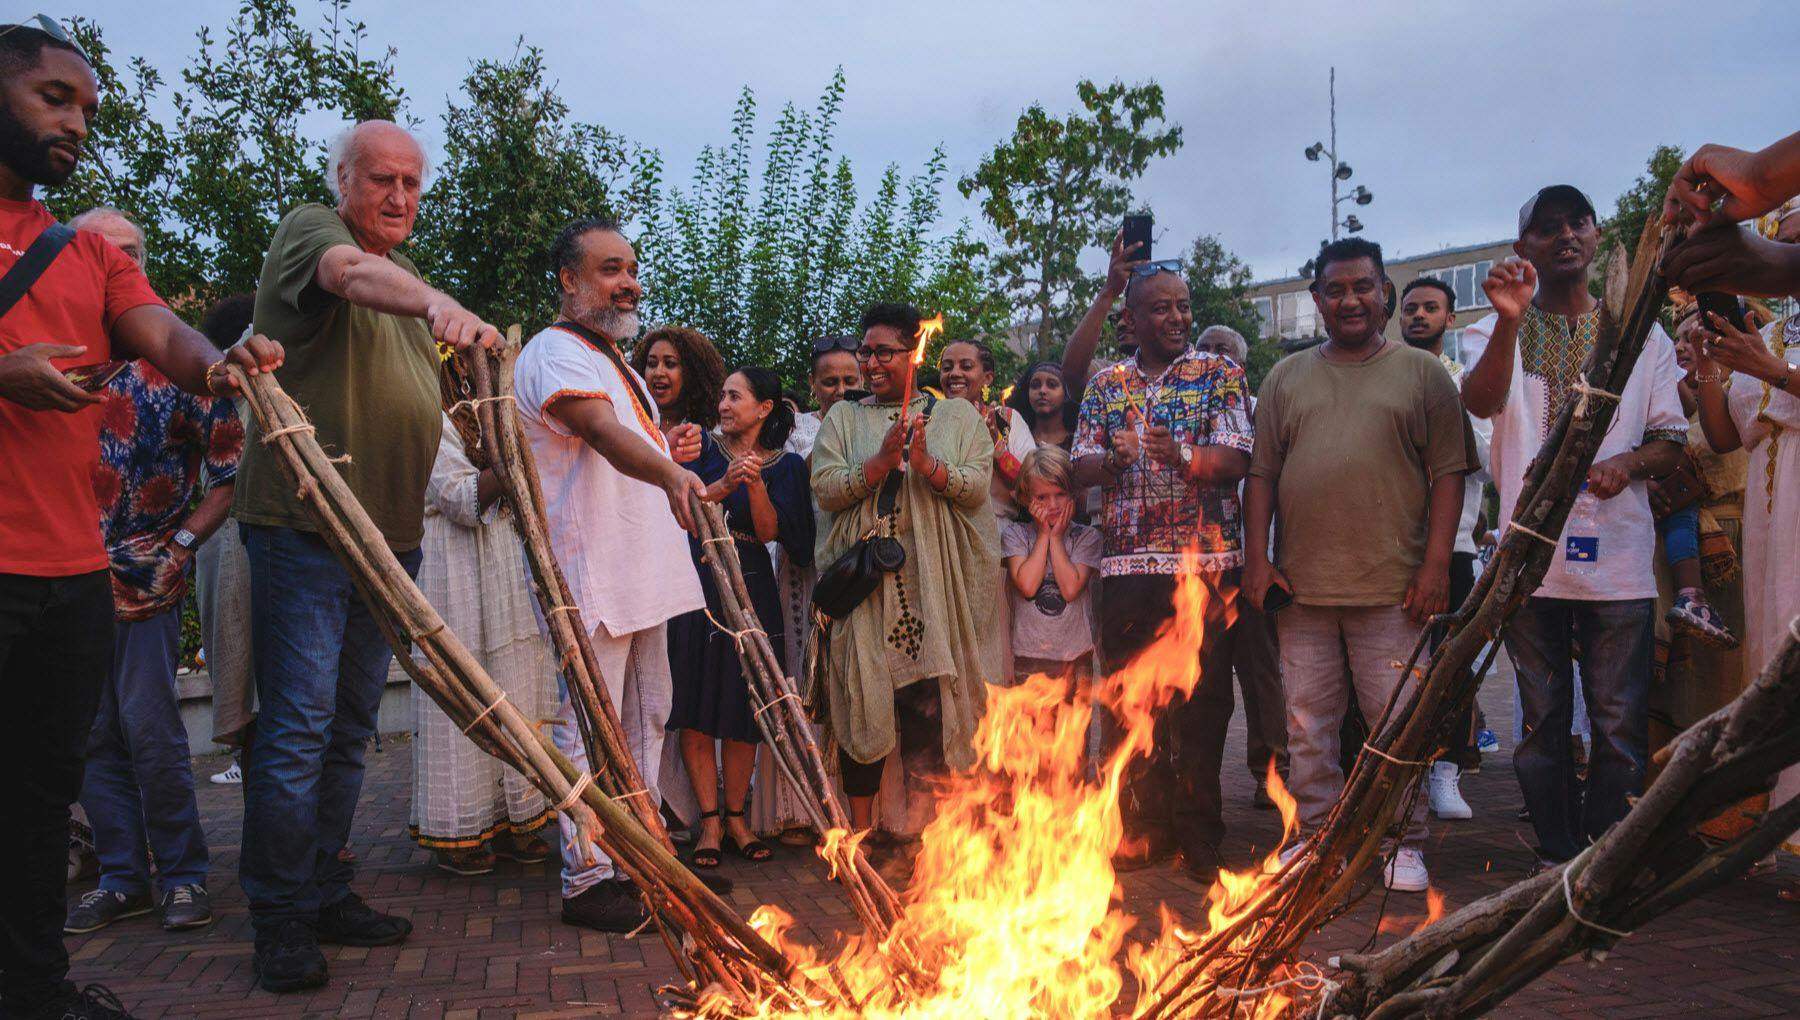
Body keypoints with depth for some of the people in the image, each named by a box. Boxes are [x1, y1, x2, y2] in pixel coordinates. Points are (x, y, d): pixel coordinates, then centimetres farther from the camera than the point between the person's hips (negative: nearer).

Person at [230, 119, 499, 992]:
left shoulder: (405, 288, 22)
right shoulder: (309, 232, -2)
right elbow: (352, 274, -27)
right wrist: (435, 303, -47)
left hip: (390, 535, 8)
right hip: (304, 525, -7)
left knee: (349, 729, 12)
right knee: (298, 724, -7)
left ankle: (326, 894, 21)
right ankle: (280, 916, 4)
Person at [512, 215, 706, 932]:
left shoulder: (615, 361, 20)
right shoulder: (555, 352, -12)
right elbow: (603, 431, -32)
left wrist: (683, 469, 20)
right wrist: (671, 474, -47)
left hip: (644, 570, 10)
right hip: (588, 574, -10)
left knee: (646, 718, 16)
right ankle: (587, 879, 3)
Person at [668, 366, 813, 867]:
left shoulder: (784, 465, 3)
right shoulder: (705, 447, 6)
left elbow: (770, 532, -7)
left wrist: (756, 485, -21)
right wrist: (724, 484, -19)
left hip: (750, 591, 0)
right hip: (696, 586, 1)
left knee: (742, 710, 3)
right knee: (695, 704, -1)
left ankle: (736, 816, 16)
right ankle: (710, 820, 8)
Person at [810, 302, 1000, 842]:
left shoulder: (958, 417, 13)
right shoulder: (843, 418, 14)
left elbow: (977, 486, -1)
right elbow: (826, 488, -1)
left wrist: (927, 465, -17)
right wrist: (883, 461, -14)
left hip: (935, 584, -1)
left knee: (929, 701, -5)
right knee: (861, 700, -1)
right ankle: (862, 832, 10)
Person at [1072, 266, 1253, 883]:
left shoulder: (1220, 375, 5)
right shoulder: (1106, 386, 14)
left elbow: (1236, 460, -7)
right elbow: (1080, 468, 8)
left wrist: (1182, 455, -25)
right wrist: (1112, 459, -13)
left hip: (1204, 562, -3)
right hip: (1128, 563, 3)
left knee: (1200, 702, 0)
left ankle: (1199, 835, 12)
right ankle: (1147, 827, 19)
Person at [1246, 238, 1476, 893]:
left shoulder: (1421, 374, 6)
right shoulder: (1286, 378, 14)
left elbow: (1448, 473, 1)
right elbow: (1262, 474, 11)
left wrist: (1436, 564, -7)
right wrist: (1257, 558, 2)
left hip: (1392, 586, -2)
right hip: (1302, 585, 3)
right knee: (1307, 726, 8)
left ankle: (1404, 846, 15)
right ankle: (1316, 836, 20)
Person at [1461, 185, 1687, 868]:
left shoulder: (1641, 334, 13)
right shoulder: (1497, 332, 8)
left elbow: (1672, 440, 12)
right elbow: (1481, 402, -15)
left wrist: (1628, 462, -11)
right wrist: (1508, 321, -31)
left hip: (1617, 557, 1)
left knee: (1620, 725, 0)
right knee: (1542, 721, 7)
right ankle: (1557, 858, 17)